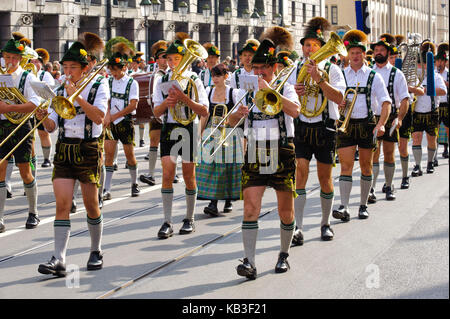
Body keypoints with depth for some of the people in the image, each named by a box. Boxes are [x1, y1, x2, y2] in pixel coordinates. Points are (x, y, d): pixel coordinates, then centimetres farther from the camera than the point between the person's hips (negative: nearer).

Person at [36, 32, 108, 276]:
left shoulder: (98, 88, 0)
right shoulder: (61, 92, 11)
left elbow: (99, 117, -17)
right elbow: (52, 127, 7)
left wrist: (77, 97, -20)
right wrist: (44, 118, -14)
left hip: (88, 151, -3)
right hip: (63, 151, 3)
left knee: (91, 205, 4)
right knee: (62, 203, -8)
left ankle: (96, 251, 24)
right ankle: (58, 260, -15)